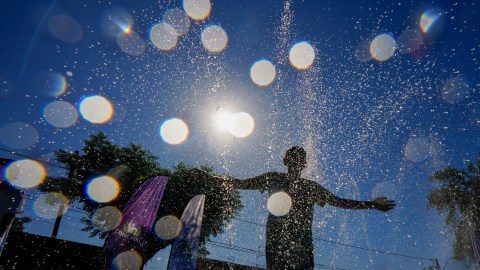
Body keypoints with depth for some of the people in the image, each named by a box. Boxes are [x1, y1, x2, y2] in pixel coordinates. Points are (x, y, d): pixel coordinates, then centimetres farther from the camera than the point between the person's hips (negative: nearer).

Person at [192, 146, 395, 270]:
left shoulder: (312, 188, 17)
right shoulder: (273, 179, 11)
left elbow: (340, 202, 18)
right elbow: (240, 184, 12)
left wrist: (371, 204, 15)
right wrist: (211, 178, 9)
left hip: (302, 245, 2)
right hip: (276, 243, -1)